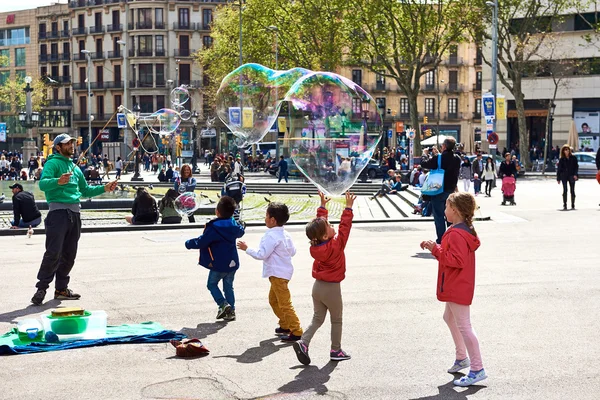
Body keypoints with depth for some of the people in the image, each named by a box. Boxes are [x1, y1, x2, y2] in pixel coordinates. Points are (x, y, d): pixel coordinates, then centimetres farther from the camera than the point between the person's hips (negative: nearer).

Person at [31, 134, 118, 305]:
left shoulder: (75, 167, 23)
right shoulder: (53, 163, -2)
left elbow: (85, 190, 32)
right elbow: (42, 183, -19)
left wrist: (104, 188, 19)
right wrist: (58, 181, -38)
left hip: (74, 213, 8)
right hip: (58, 211, -8)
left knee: (69, 254, 9)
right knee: (53, 252, -12)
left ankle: (61, 288, 18)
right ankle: (41, 288, -5)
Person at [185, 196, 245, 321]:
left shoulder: (214, 227, -19)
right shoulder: (234, 225, 1)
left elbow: (201, 242, -16)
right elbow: (240, 232, 24)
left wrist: (189, 243, 2)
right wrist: (241, 226, 47)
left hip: (218, 264, -6)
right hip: (232, 263, 6)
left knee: (212, 284, 11)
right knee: (228, 286, 14)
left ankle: (223, 303, -8)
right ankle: (231, 311, 13)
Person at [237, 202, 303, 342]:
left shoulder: (271, 236, -20)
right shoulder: (285, 235, 7)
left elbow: (261, 254, -23)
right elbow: (293, 251, 14)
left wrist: (247, 249, -11)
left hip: (278, 274, -10)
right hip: (283, 271, 10)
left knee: (285, 303, -7)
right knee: (273, 300, 23)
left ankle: (296, 331, -5)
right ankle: (285, 326, 31)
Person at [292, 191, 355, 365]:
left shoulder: (315, 245, -5)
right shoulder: (336, 245, -22)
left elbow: (319, 223, 7)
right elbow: (344, 227, -20)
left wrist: (323, 206, 12)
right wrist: (348, 208, -15)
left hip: (318, 286, 6)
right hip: (332, 288, -6)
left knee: (317, 319, 14)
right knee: (336, 320, 12)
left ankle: (303, 342, -4)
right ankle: (336, 351, 20)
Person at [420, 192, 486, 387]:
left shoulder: (456, 234, -23)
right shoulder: (465, 230, 11)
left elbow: (456, 260, -29)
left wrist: (435, 249, -25)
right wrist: (435, 247, 6)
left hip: (458, 288, -12)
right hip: (456, 286, 12)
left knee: (463, 326, -8)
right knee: (450, 318, 25)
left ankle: (477, 369, -4)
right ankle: (462, 358, 36)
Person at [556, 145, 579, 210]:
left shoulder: (573, 158, 5)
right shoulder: (561, 159, 4)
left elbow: (576, 166, 5)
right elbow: (559, 169, 6)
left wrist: (575, 174, -10)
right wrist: (558, 178, 2)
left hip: (571, 176, 1)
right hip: (564, 176, -1)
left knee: (572, 191, 3)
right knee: (565, 191, -5)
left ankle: (573, 205, 11)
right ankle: (564, 206, -2)